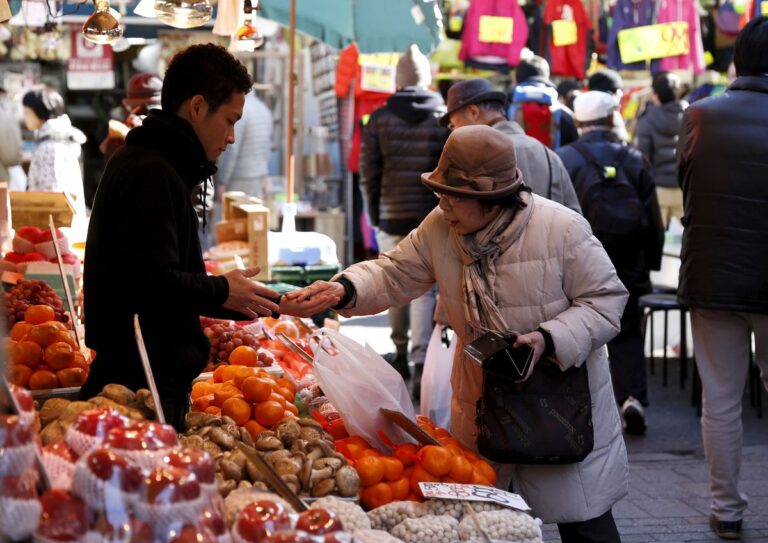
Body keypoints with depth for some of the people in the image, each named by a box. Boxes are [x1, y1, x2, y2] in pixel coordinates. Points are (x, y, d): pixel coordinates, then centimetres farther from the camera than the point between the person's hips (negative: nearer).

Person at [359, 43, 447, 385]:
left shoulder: (380, 119, 0)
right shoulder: (444, 118, -2)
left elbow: (369, 173, 0)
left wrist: (374, 215, 11)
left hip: (392, 217, 1)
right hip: (432, 219, -1)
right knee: (424, 289, -1)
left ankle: (401, 356, 25)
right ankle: (421, 360, -16)